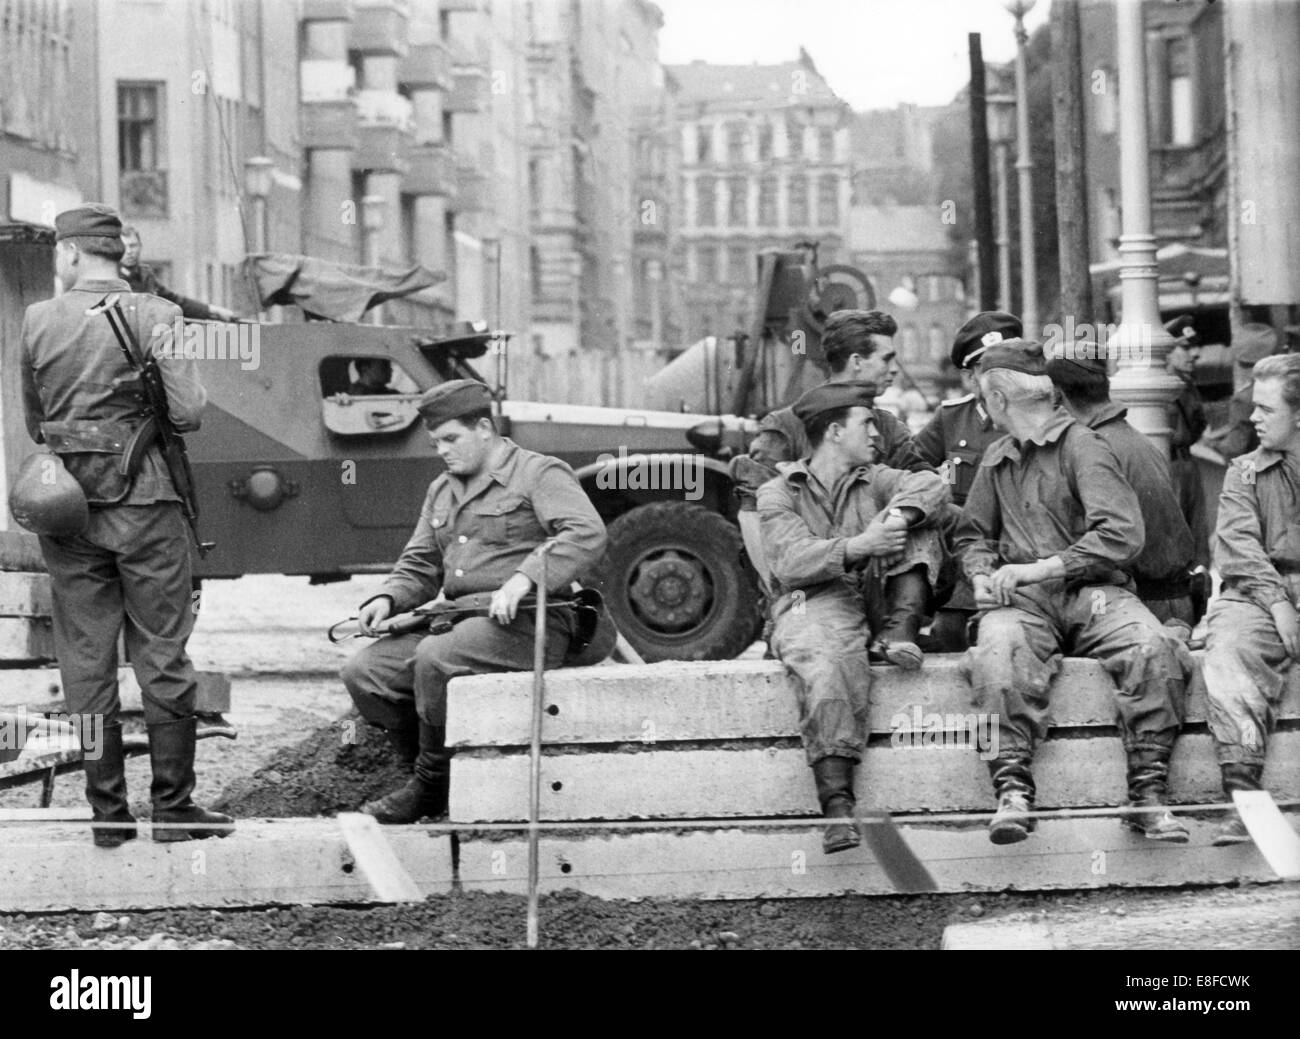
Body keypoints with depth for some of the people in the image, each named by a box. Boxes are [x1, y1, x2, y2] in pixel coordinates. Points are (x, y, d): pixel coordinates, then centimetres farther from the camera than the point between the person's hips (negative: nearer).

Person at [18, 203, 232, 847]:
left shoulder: (37, 322, 1)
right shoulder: (156, 316, -6)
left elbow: (34, 421, 8)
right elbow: (186, 414, -11)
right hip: (144, 501, -2)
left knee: (86, 661, 7)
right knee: (162, 658, 5)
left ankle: (107, 813, 9)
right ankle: (173, 808, 7)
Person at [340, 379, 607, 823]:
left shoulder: (540, 474, -2)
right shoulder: (440, 492, 22)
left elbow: (587, 535, -17)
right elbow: (418, 567, 24)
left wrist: (524, 578, -29)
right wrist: (387, 600, 1)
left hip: (526, 622, -8)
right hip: (457, 621, 8)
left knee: (434, 658, -33)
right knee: (363, 673, -10)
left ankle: (432, 785, -15)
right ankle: (429, 767, 2)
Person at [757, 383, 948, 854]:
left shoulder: (873, 481, 24)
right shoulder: (777, 493, 12)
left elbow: (931, 485, 2)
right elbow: (791, 562, -7)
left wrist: (895, 519, -19)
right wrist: (856, 547, -22)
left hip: (869, 603, 4)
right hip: (809, 605, -4)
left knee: (918, 523, -7)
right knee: (825, 667, -39)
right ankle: (837, 805, -49)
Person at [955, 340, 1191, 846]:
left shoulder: (1082, 446, -1)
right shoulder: (996, 458, 20)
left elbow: (1124, 534, -12)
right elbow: (973, 535, 31)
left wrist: (1039, 568, -16)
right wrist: (982, 575, 7)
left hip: (1094, 590, -3)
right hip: (1024, 599, 3)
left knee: (1152, 647, -33)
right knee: (1000, 648, -33)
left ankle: (1148, 792, -29)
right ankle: (1013, 790, -38)